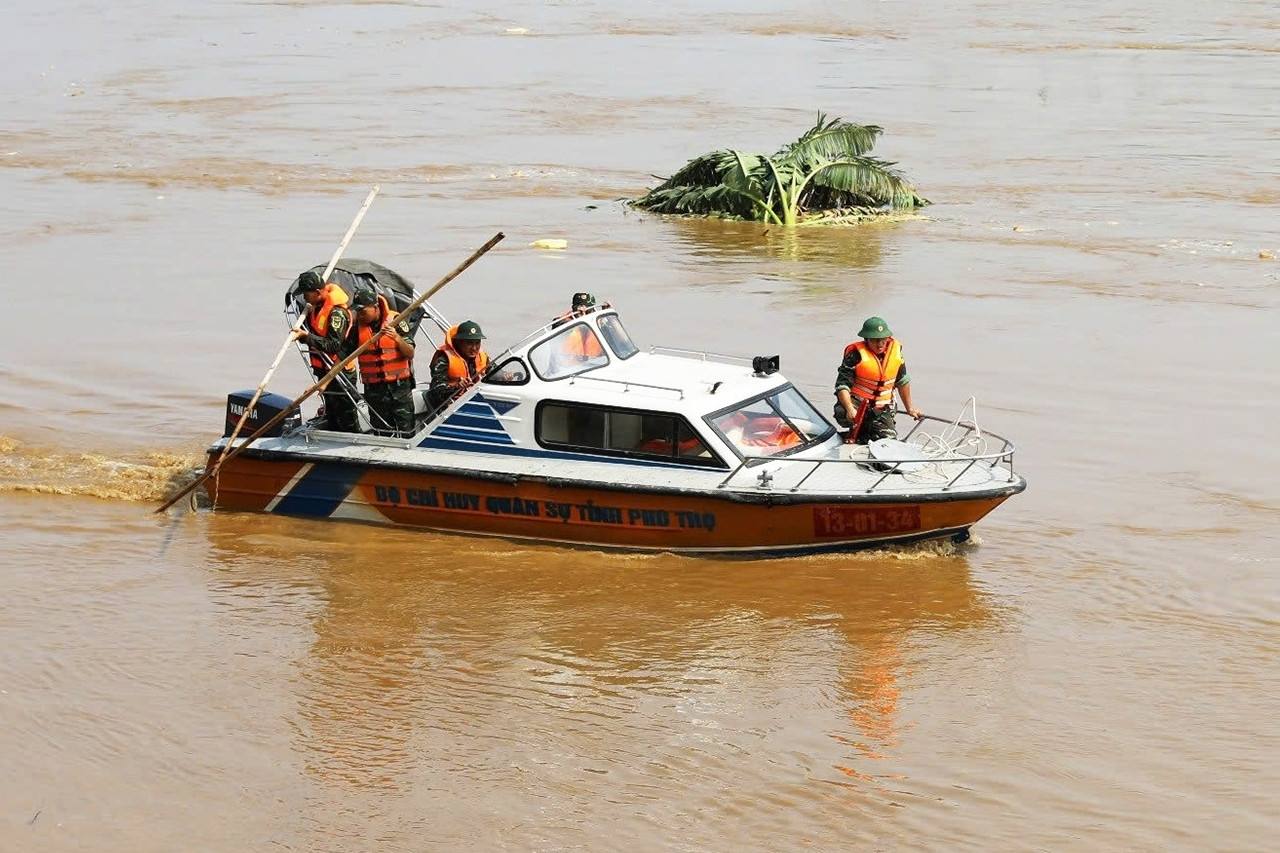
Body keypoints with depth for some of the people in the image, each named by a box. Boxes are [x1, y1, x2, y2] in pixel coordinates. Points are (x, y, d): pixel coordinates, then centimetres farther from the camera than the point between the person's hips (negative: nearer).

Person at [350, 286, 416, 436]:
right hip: (373, 389, 2)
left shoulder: (396, 321, -6)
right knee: (381, 433, 7)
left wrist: (397, 338, -25)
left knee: (406, 431, -3)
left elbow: (410, 354, -7)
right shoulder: (357, 326, 0)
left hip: (400, 387, -2)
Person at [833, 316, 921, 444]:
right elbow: (842, 385, -20)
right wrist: (850, 409, -36)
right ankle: (856, 432, 1)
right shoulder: (856, 354, -15)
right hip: (856, 403, -4)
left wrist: (909, 408, 25)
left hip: (882, 410, 4)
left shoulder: (895, 350, 1)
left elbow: (902, 381, 16)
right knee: (843, 414, -37)